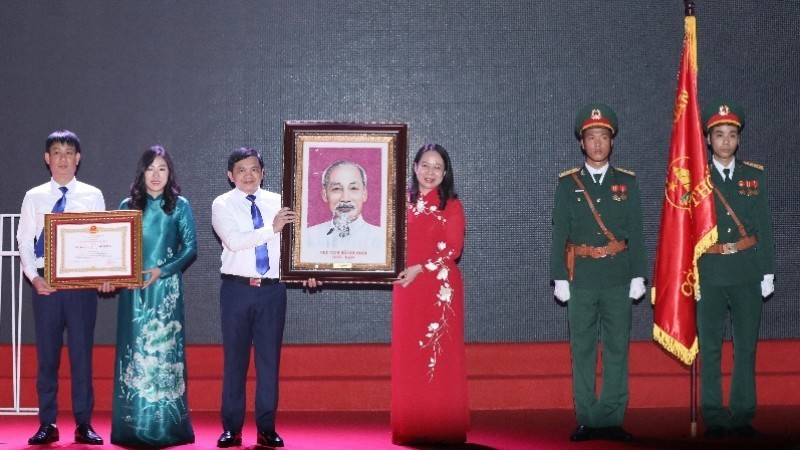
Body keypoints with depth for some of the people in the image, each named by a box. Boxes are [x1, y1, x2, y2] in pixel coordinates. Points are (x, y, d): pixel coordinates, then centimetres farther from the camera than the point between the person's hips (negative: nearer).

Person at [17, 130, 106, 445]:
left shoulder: (93, 196, 6)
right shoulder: (34, 197, 7)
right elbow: (24, 242, 4)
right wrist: (33, 277, -10)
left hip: (83, 282, -1)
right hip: (46, 282, 1)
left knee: (81, 353, 2)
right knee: (47, 354, 5)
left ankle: (84, 425, 9)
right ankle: (47, 425, 12)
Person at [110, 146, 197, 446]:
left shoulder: (179, 206, 4)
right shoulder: (128, 206, 10)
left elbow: (190, 247, -1)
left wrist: (162, 270, -12)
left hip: (166, 289, -2)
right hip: (133, 289, 2)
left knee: (164, 351, -3)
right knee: (134, 352, 1)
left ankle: (167, 427, 1)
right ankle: (133, 427, 5)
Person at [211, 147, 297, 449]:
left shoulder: (277, 203, 8)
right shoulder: (222, 205, 0)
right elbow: (234, 240, -16)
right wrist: (272, 228, -21)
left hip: (272, 289, 2)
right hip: (237, 288, -2)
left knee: (269, 359, 5)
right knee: (235, 359, 5)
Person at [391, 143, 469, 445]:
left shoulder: (451, 205, 1)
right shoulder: (403, 202, 10)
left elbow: (453, 249, -6)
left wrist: (420, 268, -14)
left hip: (441, 287, -3)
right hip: (407, 288, 3)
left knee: (440, 353, -2)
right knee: (408, 356, 4)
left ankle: (443, 430, 4)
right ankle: (410, 429, 10)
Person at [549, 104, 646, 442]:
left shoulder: (627, 183, 7)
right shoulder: (568, 184, 5)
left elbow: (636, 233, 6)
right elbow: (559, 233, 4)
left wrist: (638, 275, 0)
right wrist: (559, 278, -2)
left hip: (618, 277, 1)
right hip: (581, 277, 0)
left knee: (617, 348, 1)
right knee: (582, 350, 2)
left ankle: (612, 419, 8)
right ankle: (586, 420, 7)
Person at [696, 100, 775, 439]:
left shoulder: (755, 176, 8)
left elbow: (764, 227, 7)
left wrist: (768, 272, 3)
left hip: (747, 273, 1)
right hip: (709, 273, -1)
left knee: (746, 347, 4)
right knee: (710, 348, 1)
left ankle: (743, 417, 11)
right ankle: (714, 418, 8)